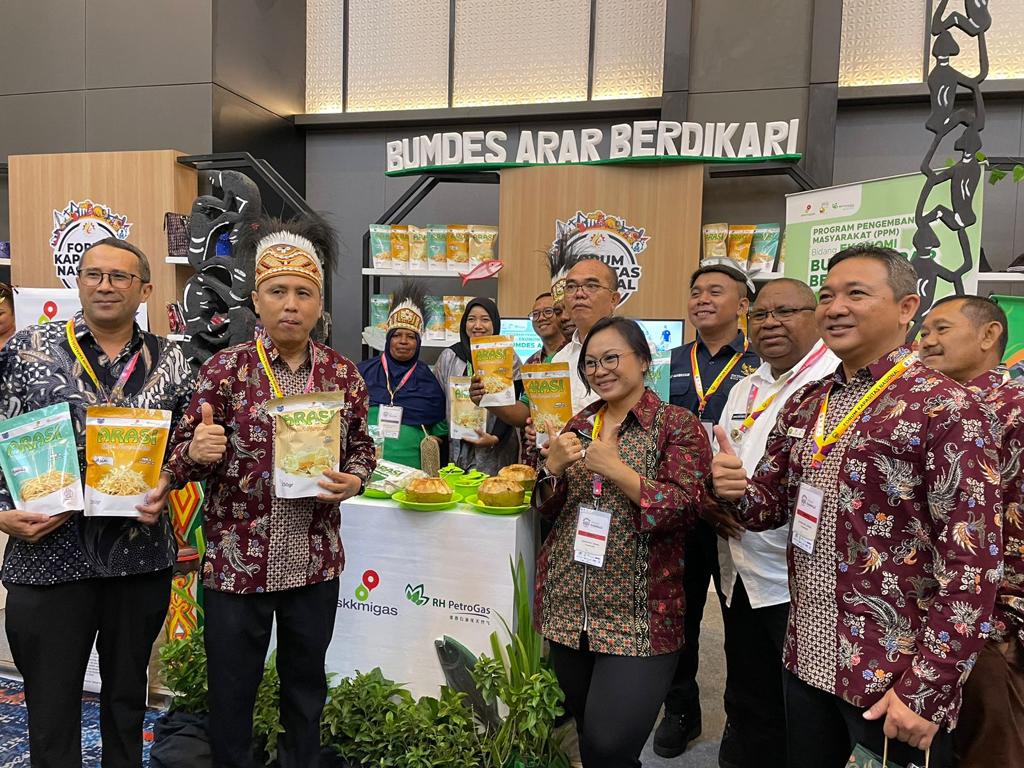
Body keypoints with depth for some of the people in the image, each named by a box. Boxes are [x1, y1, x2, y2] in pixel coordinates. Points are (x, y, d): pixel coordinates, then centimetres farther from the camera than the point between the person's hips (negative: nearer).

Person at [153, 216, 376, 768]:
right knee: (231, 691, 13)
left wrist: (352, 481, -10)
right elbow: (181, 460, -5)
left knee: (306, 682, 19)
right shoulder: (224, 369, -8)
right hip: (236, 562, -2)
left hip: (316, 562, 3)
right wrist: (198, 453, -28)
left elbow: (362, 449, 11)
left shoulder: (343, 374, -1)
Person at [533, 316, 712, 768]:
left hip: (637, 616, -5)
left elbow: (683, 511, -15)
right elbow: (548, 508, 12)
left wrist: (615, 468, -20)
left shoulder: (677, 425, -5)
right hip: (568, 608, 6)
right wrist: (553, 468, -8)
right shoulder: (579, 424, 11)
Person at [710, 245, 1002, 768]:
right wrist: (736, 489, -10)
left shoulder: (946, 410, -14)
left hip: (895, 682, -6)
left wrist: (927, 689, -17)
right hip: (806, 661, 6)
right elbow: (771, 507, 12)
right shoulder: (804, 405, 5)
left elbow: (973, 565, -16)